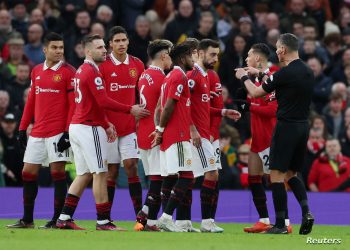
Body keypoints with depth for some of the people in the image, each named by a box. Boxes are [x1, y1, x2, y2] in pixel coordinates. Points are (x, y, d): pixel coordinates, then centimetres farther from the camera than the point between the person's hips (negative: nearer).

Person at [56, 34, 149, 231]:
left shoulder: (82, 71, 17)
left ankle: (65, 218, 9)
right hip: (89, 128, -10)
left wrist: (106, 124, 16)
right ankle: (104, 221, -4)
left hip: (77, 126, 10)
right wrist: (131, 110, -12)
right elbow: (103, 102, -20)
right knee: (100, 174, -5)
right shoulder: (92, 72, -14)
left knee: (83, 175, 12)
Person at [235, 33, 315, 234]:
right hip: (303, 126, 8)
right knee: (291, 174, 18)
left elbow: (256, 93, -5)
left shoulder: (285, 73, -16)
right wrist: (259, 73, 31)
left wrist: (244, 77, 14)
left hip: (287, 126, -8)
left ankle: (280, 225, -2)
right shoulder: (308, 72, 8)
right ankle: (306, 211, -1)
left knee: (277, 175, -1)